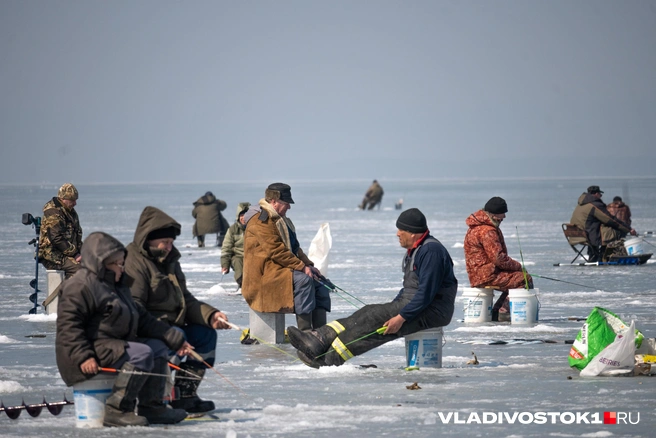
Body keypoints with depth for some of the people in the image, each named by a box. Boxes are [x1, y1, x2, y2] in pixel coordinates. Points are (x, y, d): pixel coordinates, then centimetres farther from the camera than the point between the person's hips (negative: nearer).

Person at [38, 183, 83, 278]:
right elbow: (57, 240, -21)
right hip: (52, 257, -9)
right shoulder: (53, 214, -15)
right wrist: (75, 254, -17)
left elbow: (78, 234, 25)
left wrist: (80, 252, 8)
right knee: (77, 267, -30)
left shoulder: (71, 212, 17)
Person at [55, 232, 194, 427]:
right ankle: (116, 411, -29)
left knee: (159, 347, 6)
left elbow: (142, 319, 24)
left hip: (116, 343, 11)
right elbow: (68, 325, -19)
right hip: (92, 349, -11)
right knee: (142, 354, -26)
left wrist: (175, 339, 17)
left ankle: (152, 406, 3)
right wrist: (83, 357, -29)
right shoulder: (80, 287, -12)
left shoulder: (118, 285, 21)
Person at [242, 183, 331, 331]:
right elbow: (276, 251, -21)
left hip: (281, 268, 10)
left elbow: (295, 247, 24)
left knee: (319, 283, -2)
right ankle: (304, 332, -32)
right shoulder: (261, 220, -14)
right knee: (303, 280, -30)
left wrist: (309, 265, 8)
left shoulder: (280, 219, 20)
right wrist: (302, 267, -20)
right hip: (264, 273, -10)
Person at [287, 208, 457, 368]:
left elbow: (427, 293, -23)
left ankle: (330, 358, -24)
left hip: (431, 312, -9)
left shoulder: (431, 250, -17)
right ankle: (318, 339, -20)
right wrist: (391, 309, 10)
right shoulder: (414, 251, 18)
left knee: (374, 319, -20)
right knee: (368, 313, -7)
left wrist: (401, 317, -24)